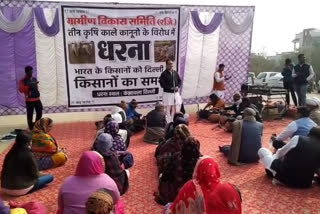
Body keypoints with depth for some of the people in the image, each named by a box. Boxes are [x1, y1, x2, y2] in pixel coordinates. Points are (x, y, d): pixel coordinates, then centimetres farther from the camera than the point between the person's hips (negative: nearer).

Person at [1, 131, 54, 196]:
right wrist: (39, 174, 11)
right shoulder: (28, 155, -19)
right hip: (20, 190, -6)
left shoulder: (10, 153, 0)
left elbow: (5, 170, 12)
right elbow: (34, 174, -12)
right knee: (50, 177, 0)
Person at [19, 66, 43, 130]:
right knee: (30, 115, -1)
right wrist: (28, 86, -23)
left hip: (37, 99, 6)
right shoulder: (23, 80, -6)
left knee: (40, 112, 9)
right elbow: (21, 90, -17)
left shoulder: (34, 79, 13)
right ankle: (31, 128, 9)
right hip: (29, 100, -6)